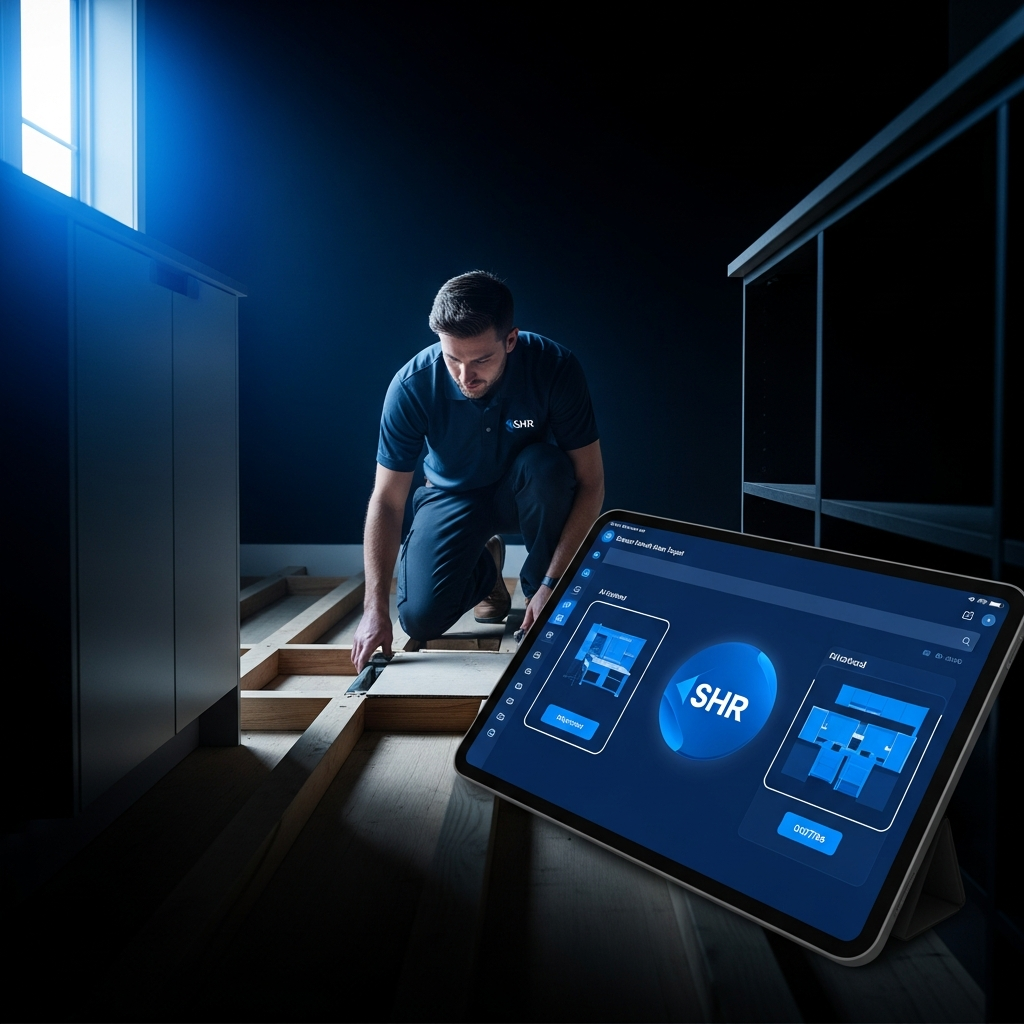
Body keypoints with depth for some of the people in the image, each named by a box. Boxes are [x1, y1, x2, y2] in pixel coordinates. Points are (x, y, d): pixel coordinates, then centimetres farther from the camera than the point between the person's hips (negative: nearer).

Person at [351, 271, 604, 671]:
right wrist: (375, 609, -28)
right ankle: (485, 566, 16)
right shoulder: (413, 385, -26)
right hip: (454, 496, 0)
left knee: (547, 466, -36)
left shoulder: (556, 368, -28)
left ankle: (542, 596, -10)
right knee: (420, 619, -19)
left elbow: (590, 483, -23)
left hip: (525, 493, 0)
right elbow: (387, 501, -22)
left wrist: (551, 585, -30)